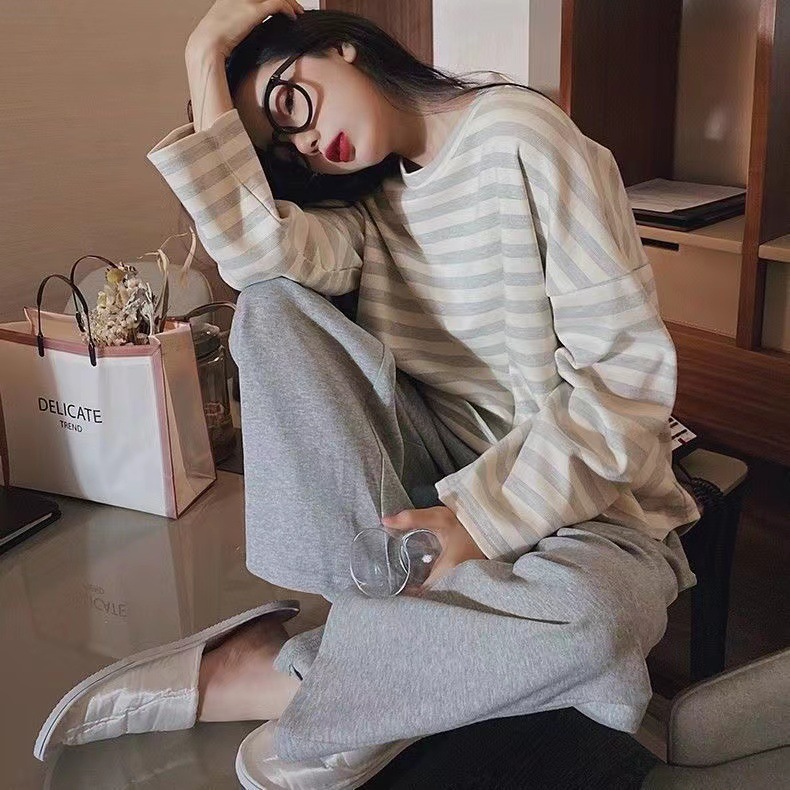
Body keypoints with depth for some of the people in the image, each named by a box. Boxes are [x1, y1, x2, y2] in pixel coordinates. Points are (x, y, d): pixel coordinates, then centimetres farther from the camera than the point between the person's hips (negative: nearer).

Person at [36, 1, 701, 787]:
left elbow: (627, 369, -17)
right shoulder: (364, 202, 9)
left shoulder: (520, 139, -10)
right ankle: (407, 623, -23)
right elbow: (259, 253, -15)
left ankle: (267, 675, -19)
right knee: (276, 306, -16)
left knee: (586, 611, -40)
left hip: (574, 486, -4)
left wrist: (478, 520, -25)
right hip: (431, 466, 4)